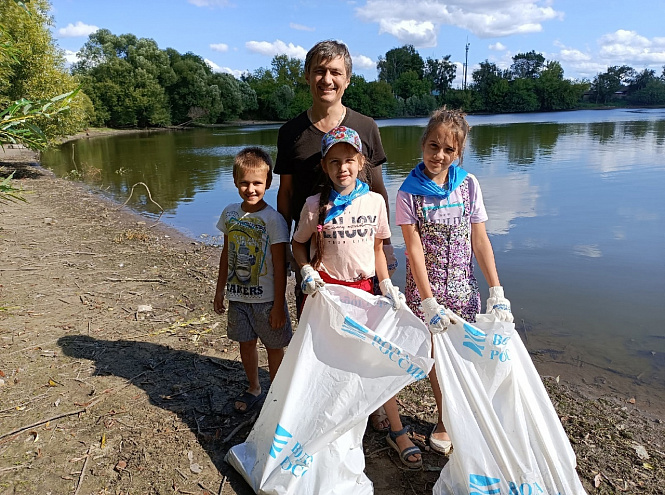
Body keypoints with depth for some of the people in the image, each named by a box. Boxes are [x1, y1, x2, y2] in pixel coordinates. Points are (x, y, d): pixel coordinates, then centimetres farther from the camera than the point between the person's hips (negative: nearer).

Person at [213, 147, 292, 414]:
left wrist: (278, 306, -13)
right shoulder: (230, 213, 1)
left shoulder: (273, 219, -15)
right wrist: (220, 289, 15)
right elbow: (226, 254, 12)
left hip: (267, 298, -5)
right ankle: (253, 388, 40)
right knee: (246, 344, 18)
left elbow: (280, 266, -14)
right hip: (238, 296, 5)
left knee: (274, 347, 10)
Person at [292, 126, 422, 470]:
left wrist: (387, 285, 1)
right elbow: (298, 244, 6)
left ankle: (397, 431, 19)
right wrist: (307, 272, -11)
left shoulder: (374, 202, -1)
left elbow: (377, 247, 8)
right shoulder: (316, 205, -6)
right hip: (327, 288, -1)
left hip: (362, 287, 2)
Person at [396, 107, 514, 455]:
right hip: (424, 287, -1)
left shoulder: (468, 185, -1)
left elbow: (480, 240, -1)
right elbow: (414, 247, -12)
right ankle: (444, 419, 32)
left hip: (462, 286, 2)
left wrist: (496, 291, -8)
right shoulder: (409, 191, -8)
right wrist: (429, 302, -19)